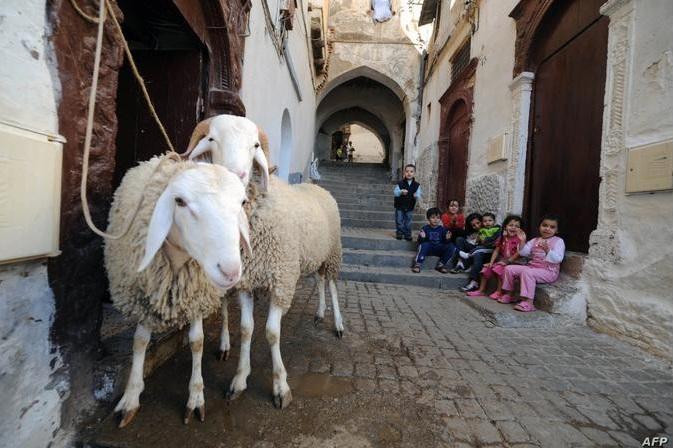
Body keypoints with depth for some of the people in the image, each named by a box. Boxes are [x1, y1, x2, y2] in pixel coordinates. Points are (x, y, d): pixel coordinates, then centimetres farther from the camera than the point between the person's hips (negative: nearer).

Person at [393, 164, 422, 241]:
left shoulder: (417, 185, -3)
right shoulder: (400, 183, -7)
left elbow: (418, 196, -8)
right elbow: (395, 192, -16)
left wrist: (417, 196, -32)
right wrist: (401, 192, -37)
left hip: (410, 207, 1)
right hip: (400, 206, -1)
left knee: (408, 222, 7)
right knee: (399, 221, 5)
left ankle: (407, 235, 20)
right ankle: (399, 234, 19)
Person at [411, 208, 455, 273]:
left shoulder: (443, 229, 3)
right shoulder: (425, 228, -2)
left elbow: (445, 243, 3)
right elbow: (420, 242, -6)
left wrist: (447, 239, -19)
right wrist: (422, 238, -27)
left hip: (439, 250, 2)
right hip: (428, 249, -2)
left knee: (451, 246, -21)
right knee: (424, 245, -34)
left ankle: (440, 264, -10)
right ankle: (418, 264, -30)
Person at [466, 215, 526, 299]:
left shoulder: (519, 238, -11)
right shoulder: (502, 238, 7)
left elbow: (519, 253, -18)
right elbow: (496, 251, 7)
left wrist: (508, 261, -23)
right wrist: (491, 262, -2)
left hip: (513, 262, -6)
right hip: (501, 260, 7)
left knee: (500, 268, -30)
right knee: (486, 268, -4)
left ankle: (499, 292, -16)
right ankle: (481, 290, 9)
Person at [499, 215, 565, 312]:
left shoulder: (558, 241, -3)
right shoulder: (535, 240, 13)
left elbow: (558, 259, -17)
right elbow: (523, 253, 4)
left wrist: (547, 250, -31)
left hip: (548, 271, -6)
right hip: (532, 266, 7)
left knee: (527, 272, -35)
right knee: (509, 268, -4)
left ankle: (528, 302, -35)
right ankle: (508, 294, 8)